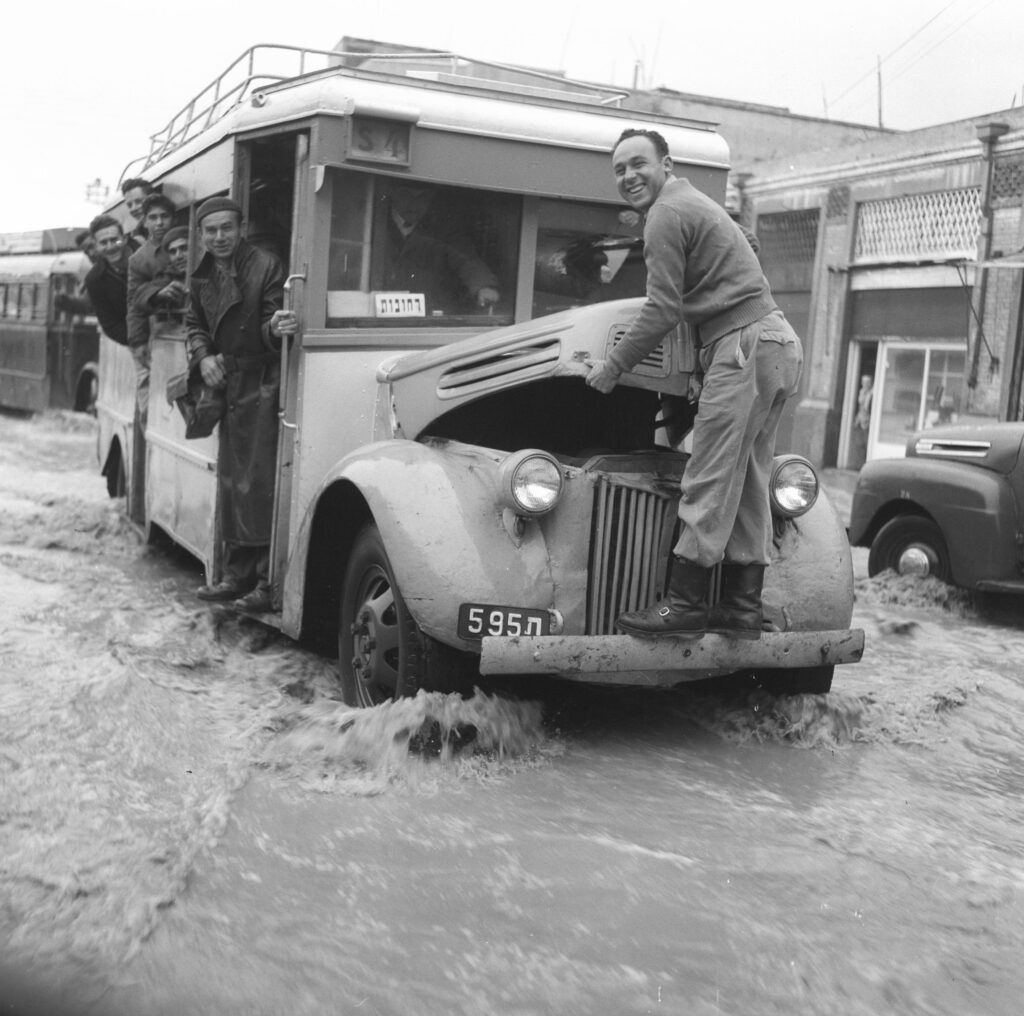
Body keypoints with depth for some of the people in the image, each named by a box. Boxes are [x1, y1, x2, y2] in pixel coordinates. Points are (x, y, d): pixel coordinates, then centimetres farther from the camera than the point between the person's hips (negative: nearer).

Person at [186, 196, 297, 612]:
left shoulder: (266, 266, -10)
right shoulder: (201, 277, 10)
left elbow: (273, 321, -10)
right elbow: (194, 324, 19)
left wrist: (276, 328, -33)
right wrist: (203, 357, 0)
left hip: (263, 385, -7)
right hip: (226, 386, 7)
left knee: (260, 481, -10)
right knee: (230, 480, 11)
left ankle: (269, 582, -6)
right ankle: (237, 574, 21)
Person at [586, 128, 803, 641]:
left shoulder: (667, 213, -6)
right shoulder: (693, 202, 26)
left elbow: (662, 310, -11)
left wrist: (614, 366, -3)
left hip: (745, 344, -10)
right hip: (778, 344, 10)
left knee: (710, 481, -10)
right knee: (747, 481, 9)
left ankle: (685, 603, -8)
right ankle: (743, 605, 11)